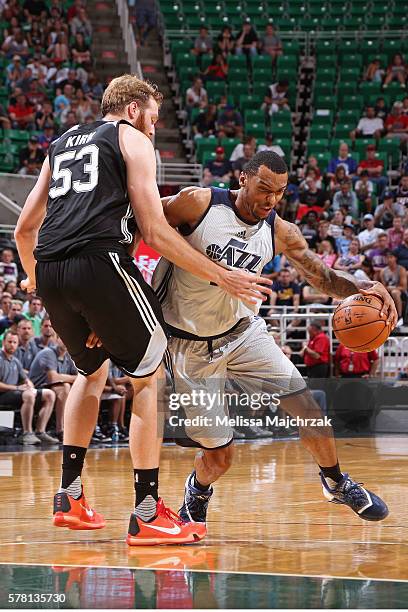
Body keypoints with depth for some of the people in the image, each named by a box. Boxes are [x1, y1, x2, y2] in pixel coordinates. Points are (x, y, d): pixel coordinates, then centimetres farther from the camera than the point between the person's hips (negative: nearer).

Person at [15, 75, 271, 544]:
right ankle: (147, 514, -1)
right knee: (147, 377, 5)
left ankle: (70, 496, 25)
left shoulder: (62, 144, 29)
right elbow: (154, 232, 1)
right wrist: (220, 277, 4)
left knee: (92, 370, 28)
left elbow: (24, 229, 28)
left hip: (49, 271, 7)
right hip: (100, 261, -7)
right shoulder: (132, 140, 11)